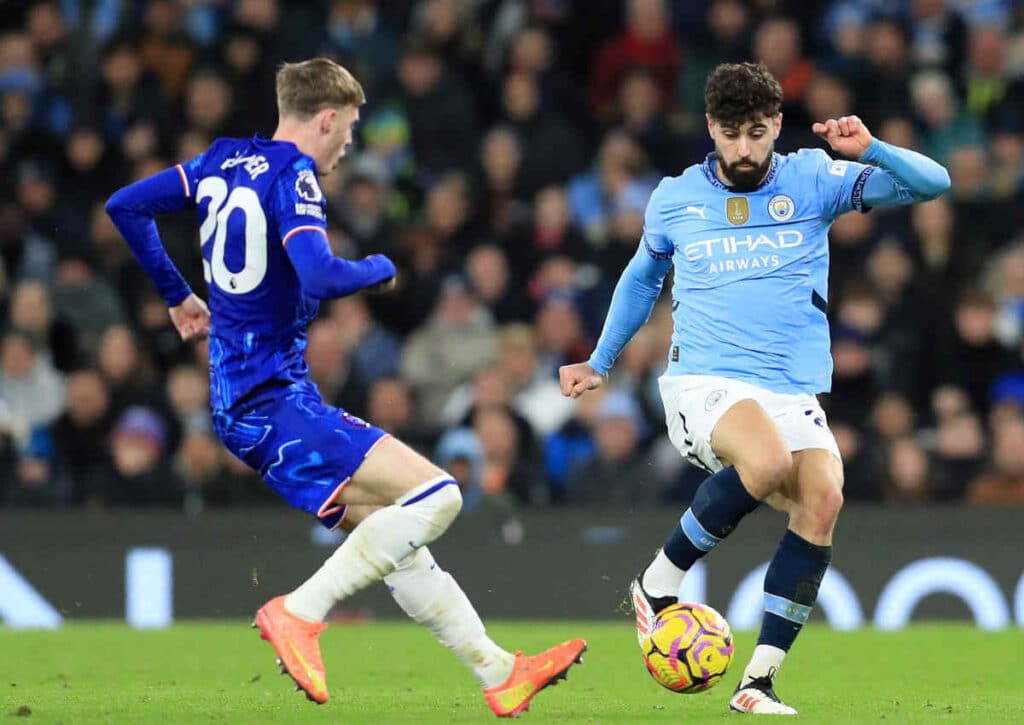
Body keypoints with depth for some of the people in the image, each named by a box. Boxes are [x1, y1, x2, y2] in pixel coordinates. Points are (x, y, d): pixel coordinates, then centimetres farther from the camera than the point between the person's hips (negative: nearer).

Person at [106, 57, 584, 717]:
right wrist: (380, 269, -7)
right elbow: (319, 277, -28)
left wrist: (177, 295, 27)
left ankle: (498, 671, 17)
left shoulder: (220, 163, 12)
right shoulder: (292, 176, -13)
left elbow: (125, 206, 19)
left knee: (386, 530, 14)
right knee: (436, 494, -16)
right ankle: (300, 612, -17)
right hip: (275, 403, -10)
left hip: (239, 404, 10)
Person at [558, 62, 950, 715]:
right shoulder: (674, 200, 8)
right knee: (769, 461, -35)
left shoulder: (813, 182, 5)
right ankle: (658, 583, -15)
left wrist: (868, 149, -17)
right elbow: (642, 277, 28)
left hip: (795, 390, 2)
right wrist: (601, 363, 33)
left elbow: (931, 183, 0)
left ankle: (759, 682, -19)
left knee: (823, 499, -25)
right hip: (703, 384, -2)